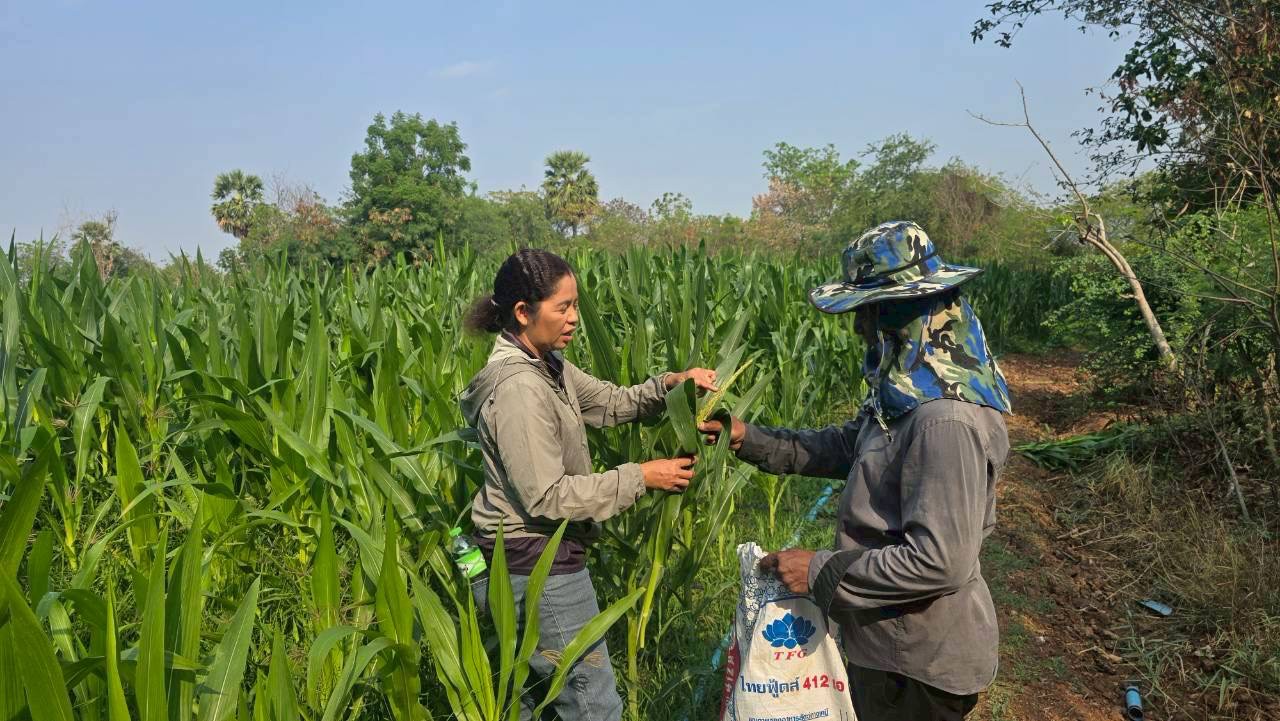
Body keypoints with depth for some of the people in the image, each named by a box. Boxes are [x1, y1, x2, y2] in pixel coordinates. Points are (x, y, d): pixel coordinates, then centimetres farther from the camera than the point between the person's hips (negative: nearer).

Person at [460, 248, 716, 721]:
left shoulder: (546, 365, 5)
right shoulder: (519, 388, -24)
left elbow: (613, 403, 10)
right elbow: (546, 497, -25)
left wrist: (671, 384, -7)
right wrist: (641, 478, -21)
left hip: (526, 561, 10)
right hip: (536, 566, -10)